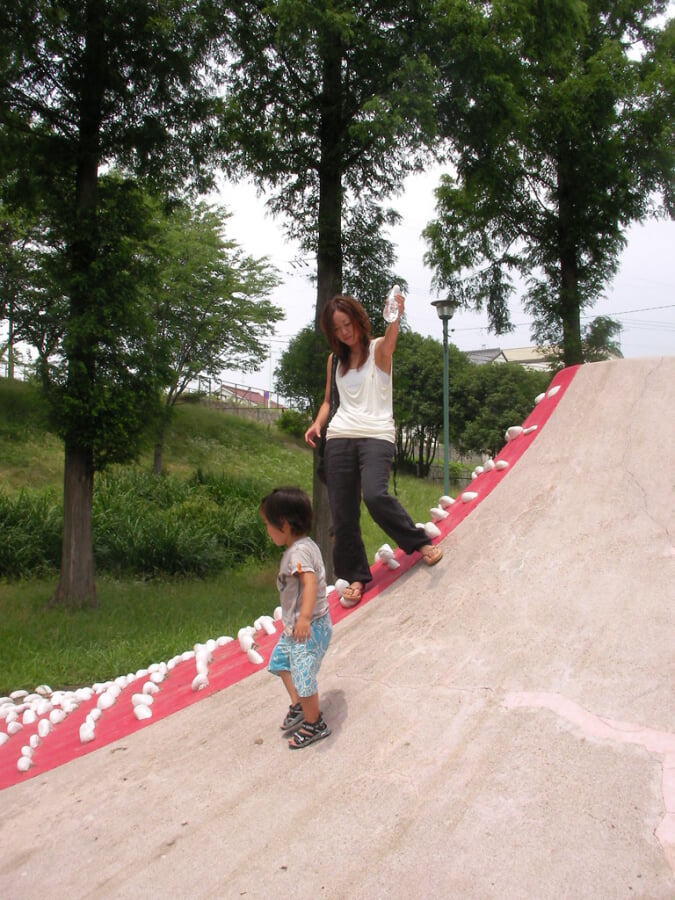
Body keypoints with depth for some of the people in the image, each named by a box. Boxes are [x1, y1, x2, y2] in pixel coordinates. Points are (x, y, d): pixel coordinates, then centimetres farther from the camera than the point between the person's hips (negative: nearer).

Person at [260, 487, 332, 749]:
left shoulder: (298, 552, -24)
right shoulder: (303, 545, 6)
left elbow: (310, 582, -39)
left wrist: (304, 617, -51)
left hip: (309, 628, -11)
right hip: (295, 625, 11)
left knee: (302, 676, 0)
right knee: (280, 661, 25)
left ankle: (314, 724, 19)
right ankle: (298, 705, 37)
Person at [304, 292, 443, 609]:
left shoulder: (378, 350, 2)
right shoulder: (335, 360, 16)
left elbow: (389, 343, -22)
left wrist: (395, 318, -43)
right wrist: (318, 423, 1)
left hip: (377, 434, -5)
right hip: (340, 438, 5)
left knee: (374, 495, -27)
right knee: (342, 514, 1)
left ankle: (420, 542, -5)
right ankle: (356, 576, 15)